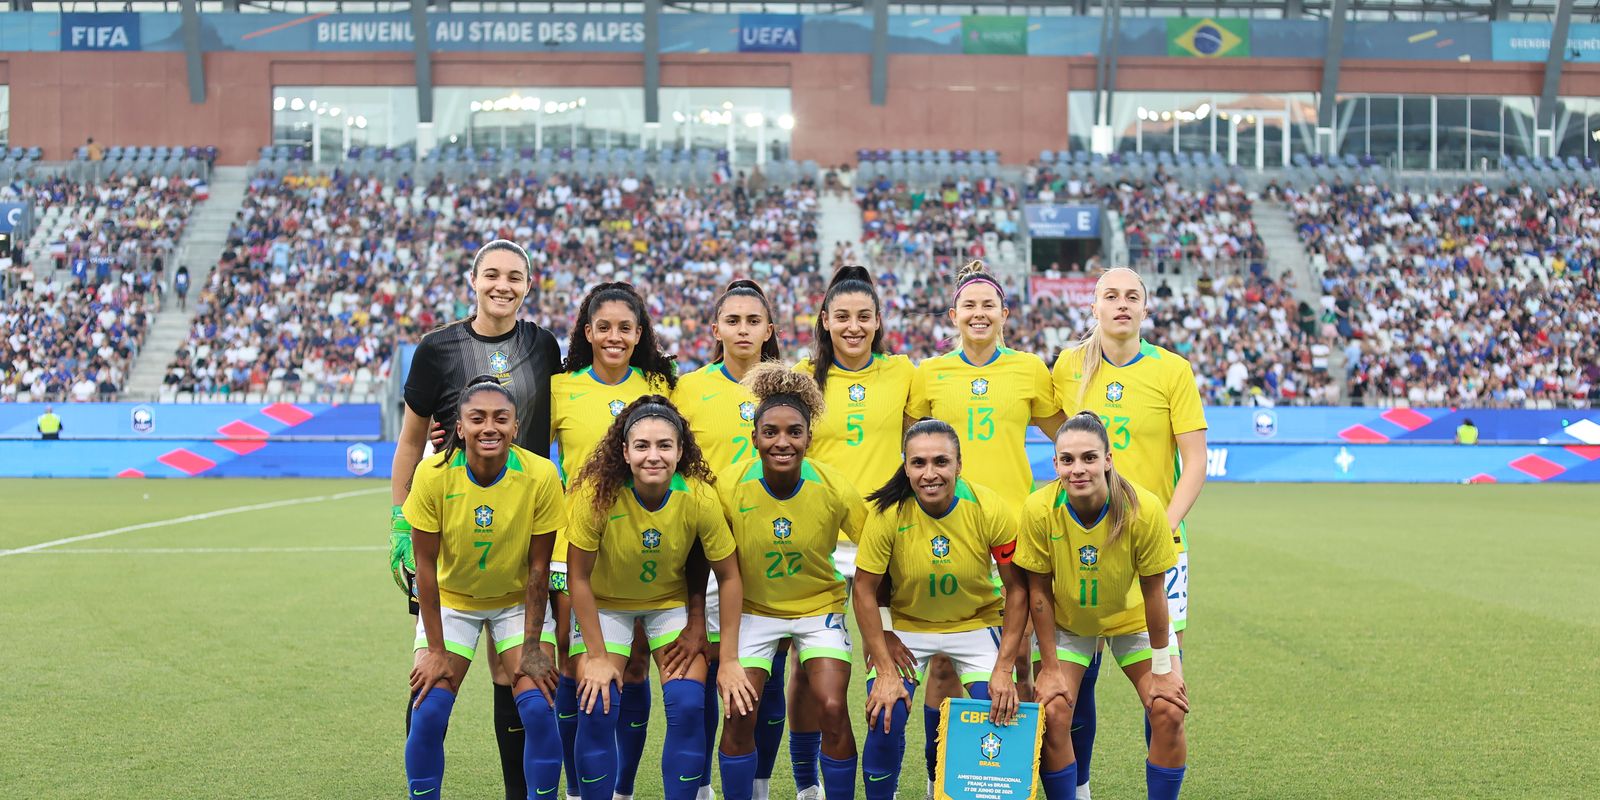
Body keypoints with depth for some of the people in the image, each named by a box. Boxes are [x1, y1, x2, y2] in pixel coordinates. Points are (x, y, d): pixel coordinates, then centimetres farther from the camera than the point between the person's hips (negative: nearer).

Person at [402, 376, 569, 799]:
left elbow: (538, 568, -13)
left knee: (538, 709, -13)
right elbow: (425, 564, -14)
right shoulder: (433, 474, -22)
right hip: (450, 600, 0)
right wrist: (435, 649, -13)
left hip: (517, 601, 0)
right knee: (428, 712, -11)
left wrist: (531, 647, -11)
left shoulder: (541, 476, -22)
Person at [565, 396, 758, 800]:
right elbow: (578, 577, -17)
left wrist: (729, 660, -12)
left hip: (672, 603, 1)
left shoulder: (700, 497, -24)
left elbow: (729, 577, -13)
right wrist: (597, 656, -15)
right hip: (606, 604, -1)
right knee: (597, 709, -13)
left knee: (688, 706, -14)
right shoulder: (598, 493, -27)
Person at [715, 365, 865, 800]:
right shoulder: (729, 486, -20)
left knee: (831, 709, -13)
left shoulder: (834, 489, -20)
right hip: (752, 609, 0)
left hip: (820, 606, 0)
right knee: (738, 712, -9)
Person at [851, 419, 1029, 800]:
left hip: (977, 623, 1)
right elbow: (864, 590, -13)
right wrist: (885, 671, -16)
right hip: (906, 626, 0)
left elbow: (1017, 589, -11)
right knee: (885, 720, -15)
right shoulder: (888, 512, -22)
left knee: (999, 716, -13)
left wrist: (1003, 668, -15)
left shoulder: (989, 508, -21)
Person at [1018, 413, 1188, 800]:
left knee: (1169, 712, -12)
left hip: (1132, 619, 0)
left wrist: (1162, 668, -12)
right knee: (1052, 714, -14)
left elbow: (1153, 590, -19)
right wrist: (1050, 667, -11)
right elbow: (1039, 591, -16)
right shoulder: (1039, 509, -27)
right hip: (1066, 620, 0)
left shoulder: (1144, 509, -30)